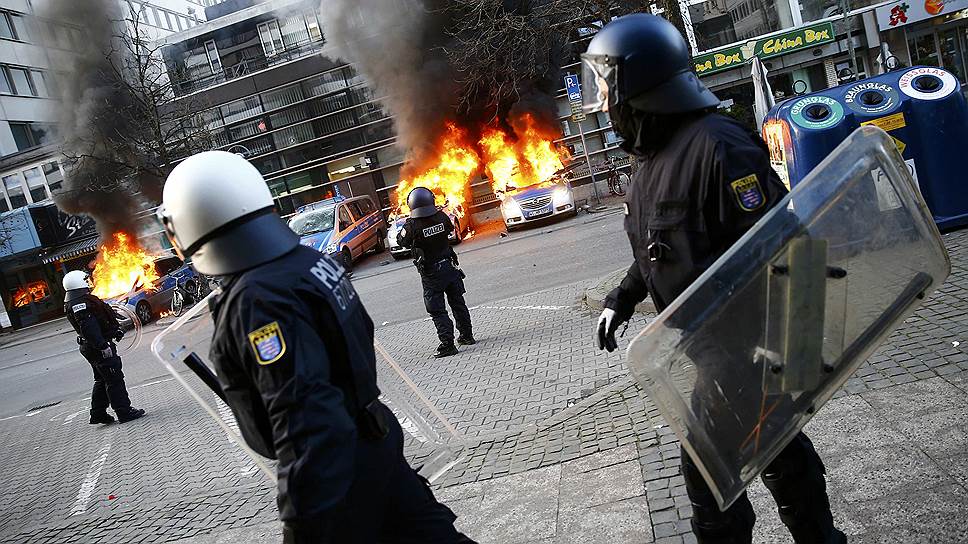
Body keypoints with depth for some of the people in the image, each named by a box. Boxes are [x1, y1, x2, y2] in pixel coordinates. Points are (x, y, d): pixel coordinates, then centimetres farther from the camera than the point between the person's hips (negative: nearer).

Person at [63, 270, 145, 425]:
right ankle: (124, 412, -2)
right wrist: (103, 346, -29)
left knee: (102, 380, 19)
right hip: (98, 347, -11)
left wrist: (115, 329, 23)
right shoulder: (79, 303, -19)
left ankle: (98, 414, 24)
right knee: (114, 379, -6)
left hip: (91, 347, 11)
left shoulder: (78, 302, 16)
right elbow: (88, 327, -27)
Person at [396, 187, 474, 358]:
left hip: (431, 274, -4)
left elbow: (401, 240, -3)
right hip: (449, 266, 4)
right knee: (458, 303, 19)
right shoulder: (441, 217, -8)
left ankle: (447, 344, -2)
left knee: (437, 311, 2)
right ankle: (467, 336, 29)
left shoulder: (412, 225, -20)